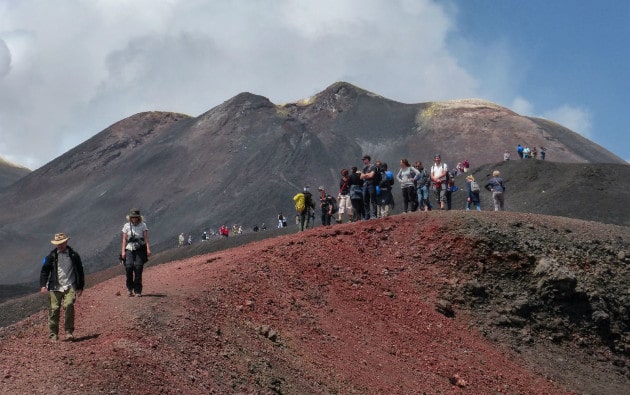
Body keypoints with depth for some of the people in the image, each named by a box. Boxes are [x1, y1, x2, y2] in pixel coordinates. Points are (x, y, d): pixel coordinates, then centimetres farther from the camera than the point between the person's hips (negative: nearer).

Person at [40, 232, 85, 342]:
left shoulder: (74, 256, 7)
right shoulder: (51, 256, 7)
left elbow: (80, 272, 15)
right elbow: (44, 270, 7)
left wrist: (80, 287, 14)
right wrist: (43, 285, -5)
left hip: (70, 287, -1)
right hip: (55, 287, 1)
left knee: (68, 305, -21)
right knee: (54, 309, 0)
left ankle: (69, 332, -11)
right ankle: (53, 334, 13)